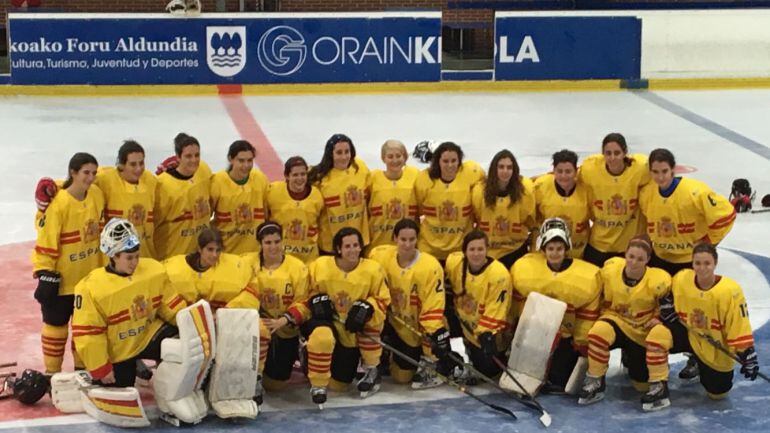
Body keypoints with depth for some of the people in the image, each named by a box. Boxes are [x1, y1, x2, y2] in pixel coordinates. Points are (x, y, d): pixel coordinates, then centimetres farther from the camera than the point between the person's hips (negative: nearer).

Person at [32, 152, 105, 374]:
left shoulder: (97, 194, -4)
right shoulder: (59, 204, -23)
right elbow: (46, 241, -19)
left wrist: (104, 265, 13)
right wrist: (46, 275, -18)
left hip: (90, 276, 6)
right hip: (61, 279, -6)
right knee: (56, 324, 9)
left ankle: (82, 368, 34)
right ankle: (52, 372, 22)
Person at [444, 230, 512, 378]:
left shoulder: (499, 275, -30)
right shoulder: (453, 262, -17)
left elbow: (495, 311, -28)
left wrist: (486, 335, -34)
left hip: (486, 330, -5)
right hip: (464, 321, 5)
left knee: (487, 369, -6)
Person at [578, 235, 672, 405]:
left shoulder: (658, 281, -21)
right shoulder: (610, 269, -15)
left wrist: (658, 317, -14)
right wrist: (605, 314, 2)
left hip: (643, 333, 0)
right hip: (617, 321, 0)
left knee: (642, 384, 3)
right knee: (600, 331, -38)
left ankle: (631, 358, 39)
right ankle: (594, 383, -20)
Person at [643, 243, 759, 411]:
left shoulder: (730, 290, -25)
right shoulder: (681, 279, -16)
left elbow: (740, 327, -20)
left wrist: (747, 355, -22)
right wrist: (667, 307, -8)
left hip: (716, 348, -1)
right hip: (688, 333, 1)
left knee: (718, 393, 5)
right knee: (658, 334, -28)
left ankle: (699, 365, 38)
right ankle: (659, 388, -17)